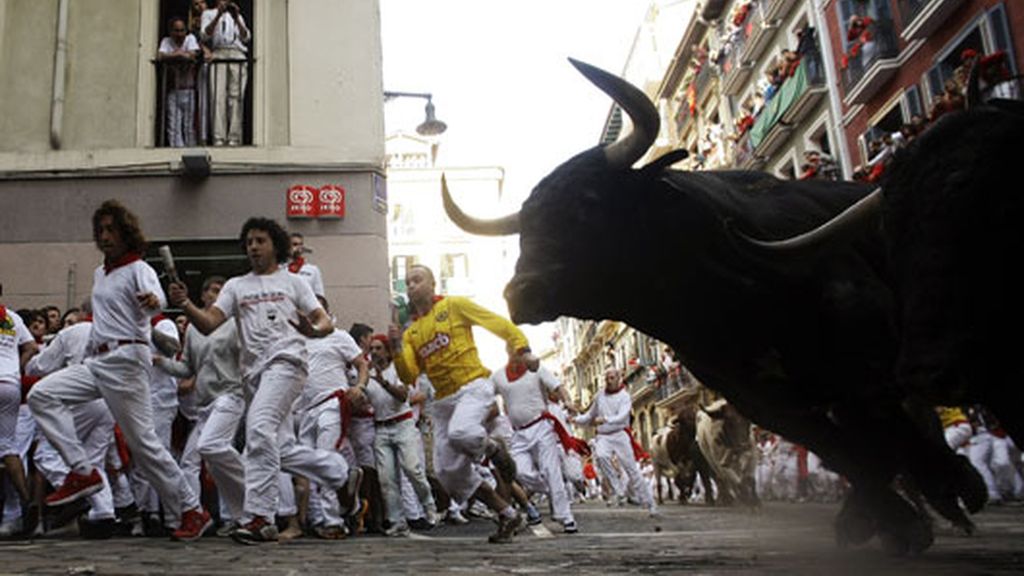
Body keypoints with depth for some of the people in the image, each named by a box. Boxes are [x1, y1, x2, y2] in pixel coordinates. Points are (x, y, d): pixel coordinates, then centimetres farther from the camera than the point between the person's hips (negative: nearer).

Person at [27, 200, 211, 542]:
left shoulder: (139, 269, -9)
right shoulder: (100, 273, 17)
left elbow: (155, 300, -31)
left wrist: (153, 302, -54)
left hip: (126, 359, -8)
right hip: (98, 360, 8)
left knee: (142, 441, -8)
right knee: (41, 395, -7)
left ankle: (192, 511, 1)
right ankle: (82, 472, -6)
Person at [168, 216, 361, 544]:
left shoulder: (292, 282, 13)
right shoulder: (236, 286, 20)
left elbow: (326, 323, 6)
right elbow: (208, 324, 7)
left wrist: (312, 330, -18)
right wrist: (185, 305, -13)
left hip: (286, 361, -5)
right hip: (254, 371, 5)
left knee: (259, 426, -25)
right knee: (283, 449, 3)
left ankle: (259, 517, -23)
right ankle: (343, 474, 24)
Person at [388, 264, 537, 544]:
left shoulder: (454, 305, 3)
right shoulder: (411, 332, 18)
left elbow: (499, 324, 0)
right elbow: (408, 376, 8)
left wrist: (523, 350, -13)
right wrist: (397, 348, -7)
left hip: (473, 386, -7)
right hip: (443, 400, 7)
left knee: (460, 432, -37)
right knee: (448, 471, 2)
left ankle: (492, 450, -1)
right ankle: (509, 516, 15)